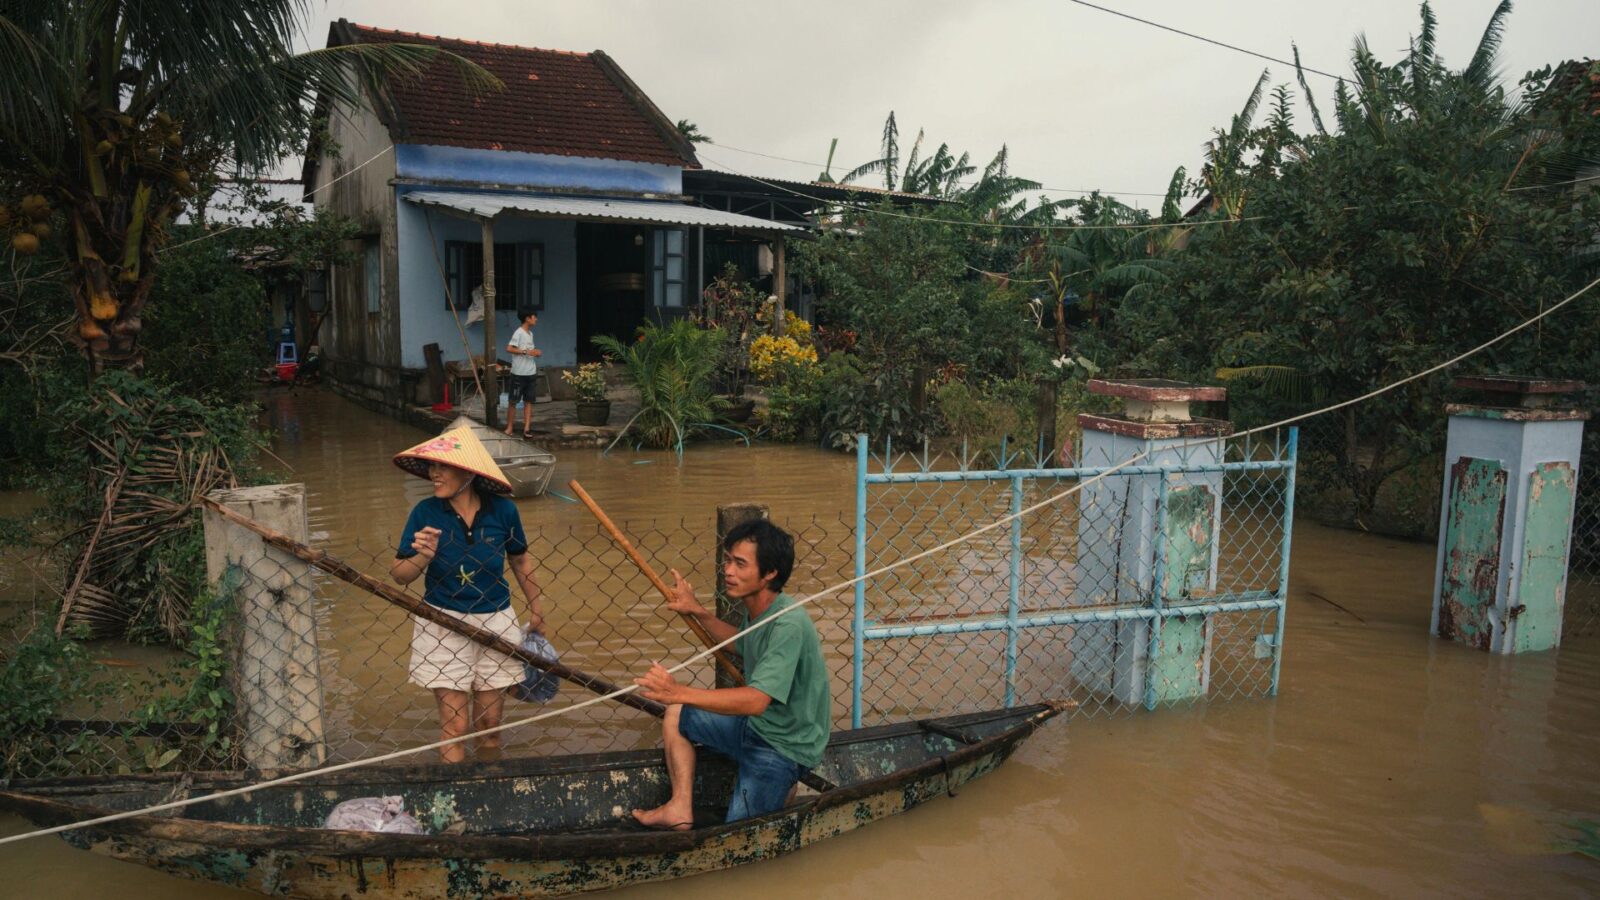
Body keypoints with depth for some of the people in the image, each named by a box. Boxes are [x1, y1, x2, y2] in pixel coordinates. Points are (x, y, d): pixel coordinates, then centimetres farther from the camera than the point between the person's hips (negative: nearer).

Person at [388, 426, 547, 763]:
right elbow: (398, 575, -6)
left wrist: (536, 611, 16)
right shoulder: (425, 512, -10)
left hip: (495, 622, 1)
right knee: (455, 725, 1)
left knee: (489, 722, 12)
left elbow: (520, 561, 8)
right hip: (442, 625, -1)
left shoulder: (502, 510, -8)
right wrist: (422, 557, -27)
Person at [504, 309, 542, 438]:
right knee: (513, 401, 1)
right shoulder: (518, 333, -11)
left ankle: (527, 428, 5)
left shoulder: (530, 333, 14)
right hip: (518, 373, -8)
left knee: (528, 401, 4)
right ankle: (509, 428, 9)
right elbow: (509, 349, -20)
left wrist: (535, 352, 3)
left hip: (530, 373, 8)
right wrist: (526, 352, -22)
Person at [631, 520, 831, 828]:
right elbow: (742, 642, 24)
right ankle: (681, 807, 6)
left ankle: (783, 787, 15)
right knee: (675, 715, 9)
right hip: (754, 724, 9)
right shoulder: (757, 611, -1)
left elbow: (755, 701, -38)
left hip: (784, 746, -9)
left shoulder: (789, 624, -30)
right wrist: (698, 611, 11)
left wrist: (680, 692, -42)